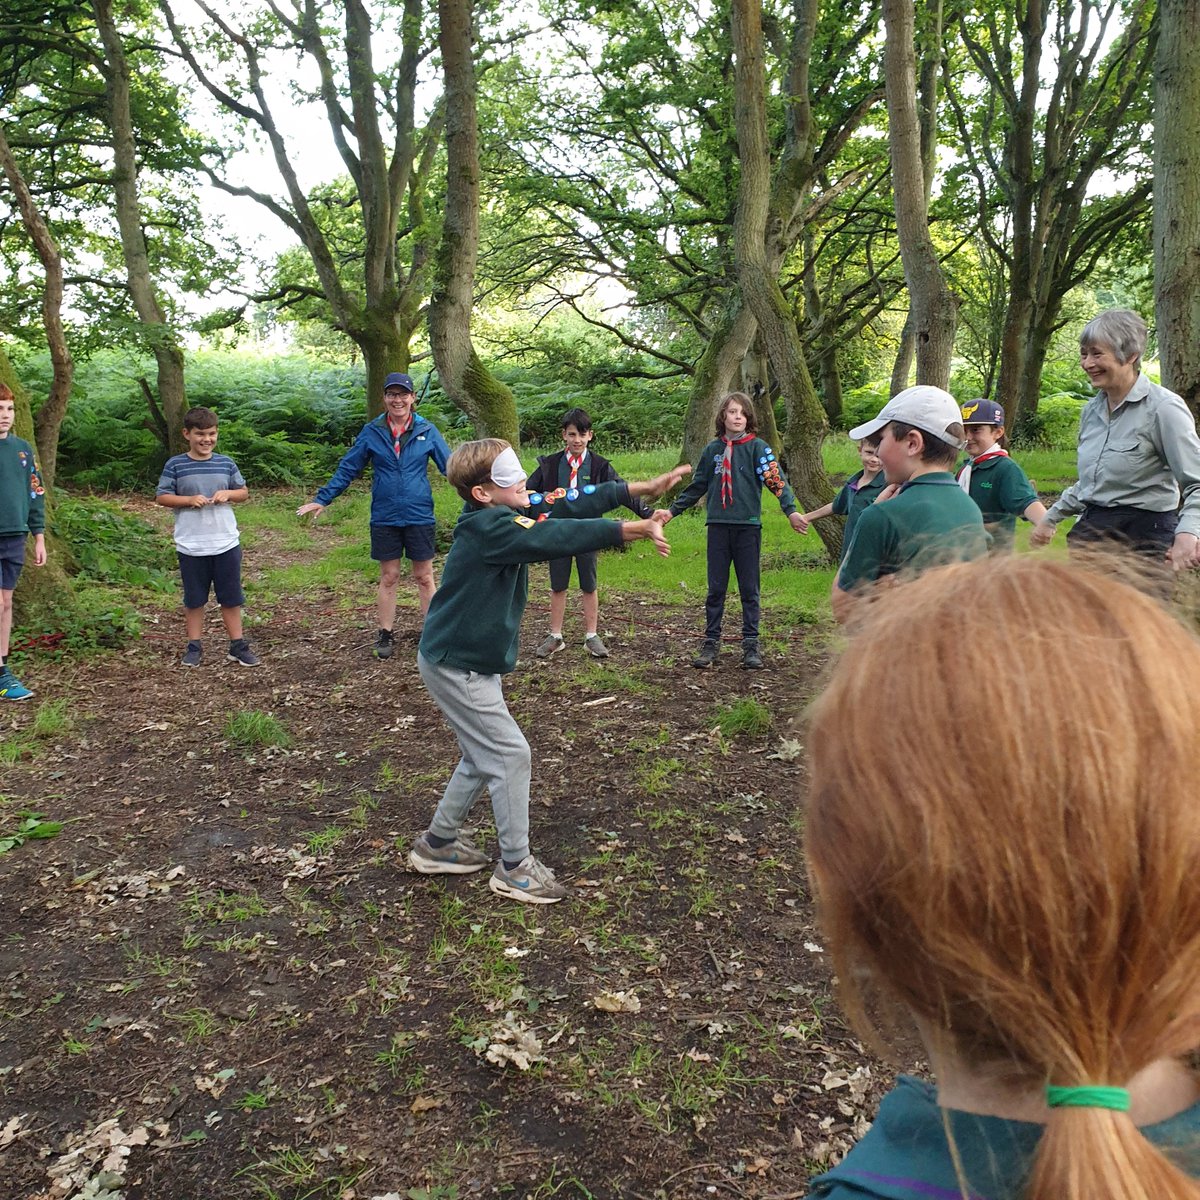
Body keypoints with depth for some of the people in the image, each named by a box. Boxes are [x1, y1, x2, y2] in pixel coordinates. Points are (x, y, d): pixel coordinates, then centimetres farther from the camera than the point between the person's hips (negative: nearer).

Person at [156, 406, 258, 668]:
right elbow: (162, 497, -2)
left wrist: (228, 494, -10)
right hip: (191, 546, -2)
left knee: (231, 597, 9)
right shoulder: (175, 465, -4)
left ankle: (238, 645, 18)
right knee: (194, 599, 10)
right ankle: (194, 646, 21)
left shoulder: (226, 463, 2)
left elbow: (244, 492, 11)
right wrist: (190, 500, -17)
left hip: (226, 544, 2)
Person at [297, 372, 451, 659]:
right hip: (385, 519, 1)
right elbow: (348, 469, 4)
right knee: (388, 577, 10)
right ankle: (386, 634, 23)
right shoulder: (371, 431, 0)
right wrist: (322, 500, 0)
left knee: (424, 577, 8)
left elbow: (450, 465, -3)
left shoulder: (427, 430, -3)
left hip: (419, 517, -1)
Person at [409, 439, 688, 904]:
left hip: (460, 659, 10)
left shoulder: (502, 516, 3)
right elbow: (556, 537, -36)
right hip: (459, 666, -10)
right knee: (510, 754, -4)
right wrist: (634, 529, -38)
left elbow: (572, 506, 1)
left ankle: (438, 844, 33)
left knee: (483, 755, 19)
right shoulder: (489, 528, -24)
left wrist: (642, 489, -4)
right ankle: (515, 867, 8)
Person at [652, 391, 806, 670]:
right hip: (718, 526, 2)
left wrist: (790, 510, -25)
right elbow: (696, 487, 18)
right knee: (716, 589, 6)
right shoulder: (712, 450, 9)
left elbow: (776, 480, -11)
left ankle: (751, 644, 12)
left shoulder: (757, 447, -1)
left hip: (748, 527, -2)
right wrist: (672, 511, 16)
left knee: (749, 589, 5)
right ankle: (711, 642, 14)